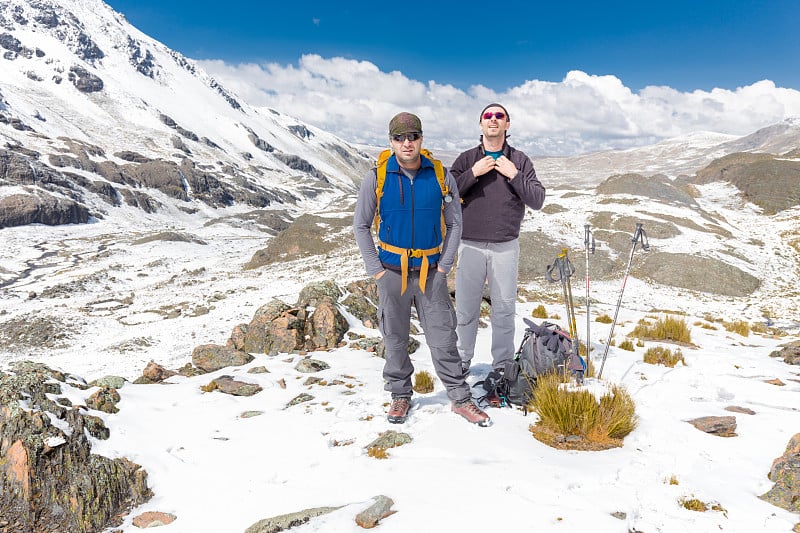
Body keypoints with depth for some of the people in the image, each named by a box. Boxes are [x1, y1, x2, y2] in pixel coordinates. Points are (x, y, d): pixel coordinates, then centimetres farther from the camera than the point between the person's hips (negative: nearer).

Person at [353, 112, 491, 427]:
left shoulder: (441, 176, -1)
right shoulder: (377, 178, -4)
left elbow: (454, 223, 6)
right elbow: (360, 226, 3)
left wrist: (444, 266, -1)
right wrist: (376, 270, -3)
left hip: (431, 272, 0)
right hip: (391, 271, 0)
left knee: (443, 338, 2)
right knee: (395, 339, 10)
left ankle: (460, 398, 15)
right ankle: (400, 395, 28)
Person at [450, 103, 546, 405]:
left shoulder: (519, 160, 7)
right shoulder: (466, 159, 8)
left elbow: (537, 201, 0)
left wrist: (513, 175, -10)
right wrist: (473, 173, -12)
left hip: (506, 246, 0)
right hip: (470, 245, 0)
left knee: (504, 309, 3)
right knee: (466, 309, 5)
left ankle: (502, 368, 15)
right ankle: (462, 363, 21)